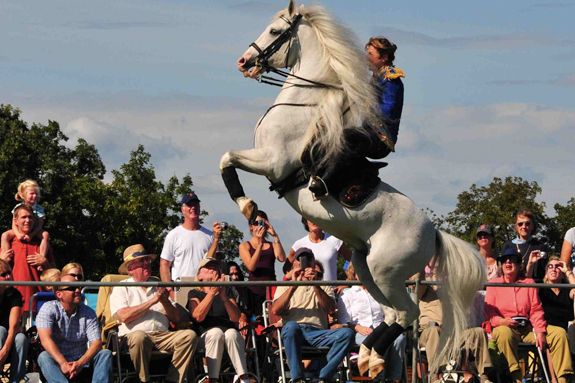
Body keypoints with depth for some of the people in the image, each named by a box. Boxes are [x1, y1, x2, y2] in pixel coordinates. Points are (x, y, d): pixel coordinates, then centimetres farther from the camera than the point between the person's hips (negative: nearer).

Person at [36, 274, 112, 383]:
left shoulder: (88, 312, 4)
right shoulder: (48, 309, -5)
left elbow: (96, 342, -7)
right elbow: (45, 339, -19)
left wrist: (80, 363, -26)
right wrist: (63, 363, -32)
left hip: (81, 363, 3)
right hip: (58, 362, -3)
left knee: (105, 354, -19)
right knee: (44, 357, -33)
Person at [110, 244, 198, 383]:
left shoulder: (158, 287, 23)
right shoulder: (121, 288, 10)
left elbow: (176, 318, 17)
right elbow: (124, 316, -9)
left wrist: (165, 301, -2)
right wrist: (152, 301, -6)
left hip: (162, 336, 4)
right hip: (132, 336, -4)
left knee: (190, 335, -22)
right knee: (140, 337, -39)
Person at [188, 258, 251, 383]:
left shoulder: (227, 292, 23)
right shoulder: (194, 294, 16)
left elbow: (235, 318, 4)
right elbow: (198, 317, -6)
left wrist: (224, 297, -12)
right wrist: (212, 292, -12)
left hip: (230, 332, 2)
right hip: (207, 335, -2)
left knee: (231, 333, -34)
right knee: (216, 332, -36)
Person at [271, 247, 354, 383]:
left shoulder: (324, 287, 26)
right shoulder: (285, 286, 23)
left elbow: (331, 308, 3)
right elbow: (275, 311, 3)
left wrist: (315, 286, -9)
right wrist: (293, 286, -5)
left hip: (318, 333, 2)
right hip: (294, 331, -2)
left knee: (347, 333, -27)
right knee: (291, 326, -39)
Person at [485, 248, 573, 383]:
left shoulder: (529, 283, 18)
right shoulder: (493, 284, 12)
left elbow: (536, 310, 9)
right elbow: (489, 312, 4)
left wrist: (540, 332, -7)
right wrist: (501, 321, -18)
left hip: (528, 328, 3)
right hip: (505, 327, -3)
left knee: (559, 333, -17)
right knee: (504, 333, -40)